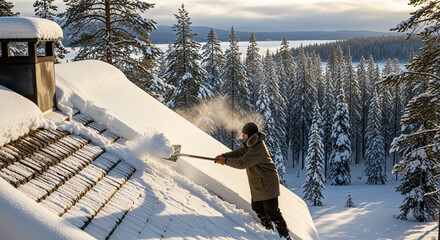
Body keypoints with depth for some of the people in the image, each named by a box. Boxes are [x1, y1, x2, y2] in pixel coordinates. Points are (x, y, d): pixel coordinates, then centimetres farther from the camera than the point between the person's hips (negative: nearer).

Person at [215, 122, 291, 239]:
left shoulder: (257, 150, -29)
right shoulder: (252, 143, 4)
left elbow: (242, 164, -26)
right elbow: (240, 152, 15)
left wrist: (226, 161, -13)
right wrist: (225, 155, 3)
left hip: (267, 184, -11)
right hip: (258, 184, 11)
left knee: (272, 212, -6)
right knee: (257, 207, 19)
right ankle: (269, 230, 34)